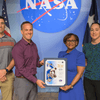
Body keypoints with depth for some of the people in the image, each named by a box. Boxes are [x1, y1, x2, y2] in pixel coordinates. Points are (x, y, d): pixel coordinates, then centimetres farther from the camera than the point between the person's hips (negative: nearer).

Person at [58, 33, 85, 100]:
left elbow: (80, 73, -14)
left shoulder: (80, 55, -10)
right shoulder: (61, 54, 6)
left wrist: (70, 86, -19)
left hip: (75, 87, -4)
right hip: (63, 87, 5)